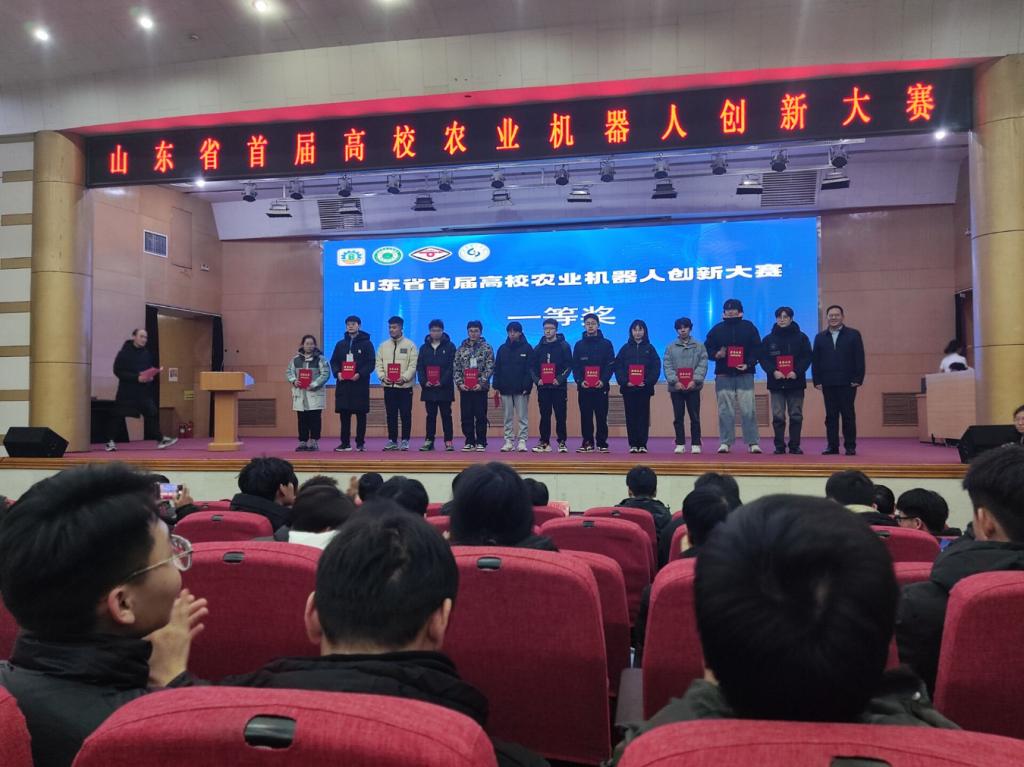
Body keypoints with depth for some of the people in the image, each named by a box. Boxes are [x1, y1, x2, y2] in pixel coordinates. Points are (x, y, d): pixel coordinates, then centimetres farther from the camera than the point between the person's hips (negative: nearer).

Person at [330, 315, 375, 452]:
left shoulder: (367, 343, 2)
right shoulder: (340, 344, 14)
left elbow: (371, 363, -4)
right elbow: (334, 362, 12)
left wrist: (360, 374, -17)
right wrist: (337, 373, -7)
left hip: (360, 384, -3)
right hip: (343, 384, 3)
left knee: (361, 414, 1)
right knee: (344, 414, 4)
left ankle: (360, 443, 7)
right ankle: (345, 443, 11)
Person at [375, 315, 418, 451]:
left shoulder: (410, 345, 0)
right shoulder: (383, 346, 12)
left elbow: (413, 365, -6)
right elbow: (379, 364, 9)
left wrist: (404, 378, -17)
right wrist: (383, 377, -7)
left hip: (404, 386, -3)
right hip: (388, 386, 4)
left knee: (405, 414, 0)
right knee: (391, 415, 7)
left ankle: (405, 441, 7)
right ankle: (392, 441, 14)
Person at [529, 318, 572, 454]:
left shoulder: (564, 346, 2)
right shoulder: (539, 347, 12)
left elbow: (569, 366, -3)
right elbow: (532, 366, 12)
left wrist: (560, 379, -14)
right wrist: (537, 379, -4)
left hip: (559, 387, -3)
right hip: (543, 387, 3)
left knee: (560, 416, 0)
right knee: (544, 416, 5)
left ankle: (562, 442, 6)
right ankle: (544, 442, 10)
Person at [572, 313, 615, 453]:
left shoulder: (606, 344, 5)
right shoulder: (579, 345, 10)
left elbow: (610, 365, 0)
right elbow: (575, 366, 6)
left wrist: (603, 380, -14)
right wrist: (580, 380, -10)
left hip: (601, 387, -2)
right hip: (583, 387, 2)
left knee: (601, 417, 0)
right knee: (585, 416, 3)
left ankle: (602, 443, 6)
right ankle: (587, 443, 9)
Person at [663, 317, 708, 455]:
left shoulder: (699, 346, 7)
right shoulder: (670, 347, 9)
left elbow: (702, 365, -1)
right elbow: (667, 366, 1)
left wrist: (695, 380, -14)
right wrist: (675, 381, -12)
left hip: (693, 387, -1)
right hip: (676, 387, 1)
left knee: (695, 417, 0)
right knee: (678, 417, 3)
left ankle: (696, 444, 7)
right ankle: (680, 444, 10)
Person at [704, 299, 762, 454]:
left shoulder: (748, 327, 9)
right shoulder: (717, 329, 12)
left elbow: (757, 348, 4)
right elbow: (707, 348, 11)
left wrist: (748, 364, -10)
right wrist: (716, 354, -10)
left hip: (745, 374, -1)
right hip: (723, 375, 1)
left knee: (748, 410, -6)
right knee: (725, 411, 1)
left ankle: (753, 443, -2)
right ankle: (725, 442, 6)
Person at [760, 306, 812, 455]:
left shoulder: (801, 337, 5)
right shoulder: (768, 339, 8)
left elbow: (807, 357, 0)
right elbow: (763, 359, 3)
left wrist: (797, 372, -13)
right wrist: (773, 371, -13)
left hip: (795, 382, 0)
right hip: (776, 383, 1)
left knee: (796, 416, 2)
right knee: (778, 416, -1)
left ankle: (795, 446, 9)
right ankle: (779, 446, 4)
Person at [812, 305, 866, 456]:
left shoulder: (853, 335, 4)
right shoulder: (820, 337, 12)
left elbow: (859, 359, -1)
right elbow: (815, 360, 9)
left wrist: (858, 379, -9)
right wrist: (817, 381, 0)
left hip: (847, 383, -2)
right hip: (828, 384, 3)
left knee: (848, 415, 0)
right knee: (831, 416, 4)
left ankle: (850, 446, 6)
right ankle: (832, 446, 8)